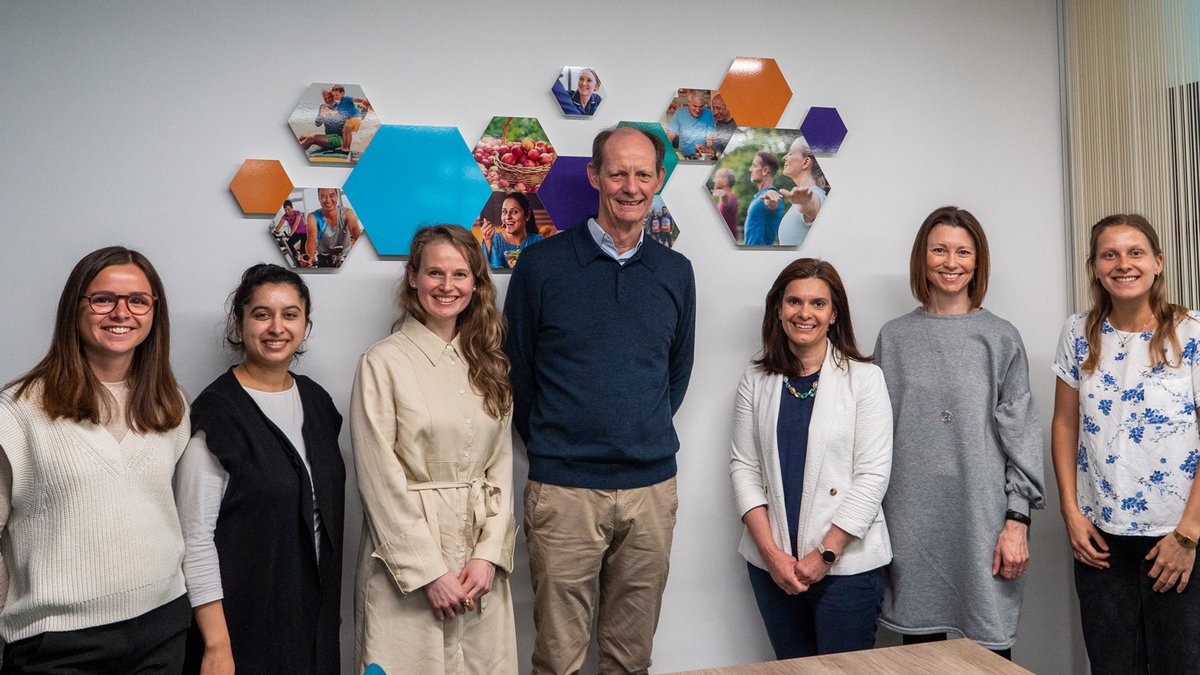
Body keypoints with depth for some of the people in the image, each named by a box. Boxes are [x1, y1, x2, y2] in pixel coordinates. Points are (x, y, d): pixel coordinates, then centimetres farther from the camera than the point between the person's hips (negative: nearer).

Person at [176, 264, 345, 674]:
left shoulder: (316, 401, 5)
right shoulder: (216, 412, -13)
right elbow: (195, 535, -15)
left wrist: (329, 607, 12)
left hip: (315, 613, 6)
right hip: (243, 620, -5)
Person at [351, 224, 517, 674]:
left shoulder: (488, 364, 8)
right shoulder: (383, 363, -8)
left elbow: (501, 465, 5)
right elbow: (381, 481, -10)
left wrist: (489, 554, -6)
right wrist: (429, 572, -11)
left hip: (482, 562, 4)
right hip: (405, 558, -4)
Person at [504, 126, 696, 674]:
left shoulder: (675, 272, 7)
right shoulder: (541, 264, -3)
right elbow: (516, 369, 4)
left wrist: (647, 437, 12)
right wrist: (548, 445, 7)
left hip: (651, 488, 3)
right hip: (563, 490, -3)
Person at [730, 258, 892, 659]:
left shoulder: (863, 378, -4)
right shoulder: (757, 381, 4)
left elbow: (872, 475, -8)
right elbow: (743, 467, 2)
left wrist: (826, 554, -12)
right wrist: (771, 552, -7)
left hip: (847, 563, -2)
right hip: (772, 563, 3)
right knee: (791, 666, 13)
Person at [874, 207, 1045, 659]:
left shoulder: (1000, 338, 3)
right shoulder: (894, 337, 7)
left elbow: (1021, 432, 0)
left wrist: (1018, 520, -6)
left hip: (981, 515, -1)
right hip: (910, 518, 2)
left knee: (992, 641, 3)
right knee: (918, 638, 9)